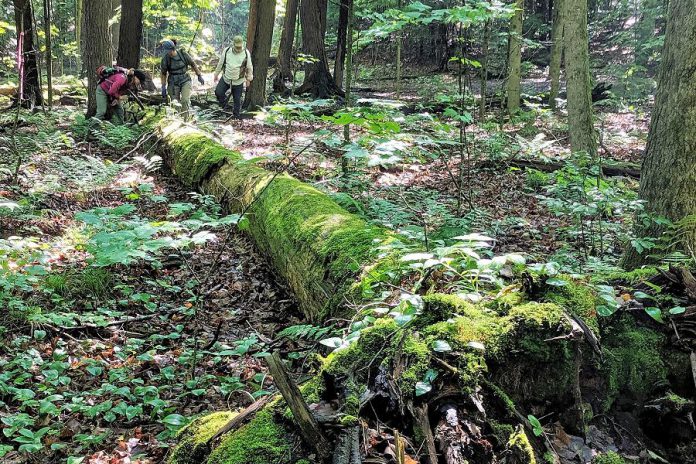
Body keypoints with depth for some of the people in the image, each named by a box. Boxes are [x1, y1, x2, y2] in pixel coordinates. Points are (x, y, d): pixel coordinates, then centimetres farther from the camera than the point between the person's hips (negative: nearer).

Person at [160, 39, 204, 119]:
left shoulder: (183, 54, -12)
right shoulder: (165, 59, -11)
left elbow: (193, 65, 4)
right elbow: (163, 74, 1)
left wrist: (199, 76, 7)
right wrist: (163, 88, -1)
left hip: (185, 81, -1)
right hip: (173, 83, 1)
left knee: (185, 100, -19)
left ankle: (185, 119, -11)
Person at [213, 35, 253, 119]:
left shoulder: (246, 53, -10)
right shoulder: (226, 51, -7)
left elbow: (249, 67, 2)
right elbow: (220, 64, 6)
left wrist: (248, 79, 7)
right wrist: (216, 74, 12)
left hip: (238, 82, -1)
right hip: (226, 79, 2)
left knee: (237, 100, 6)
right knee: (218, 92, -9)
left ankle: (236, 116, 24)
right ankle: (224, 101, 24)